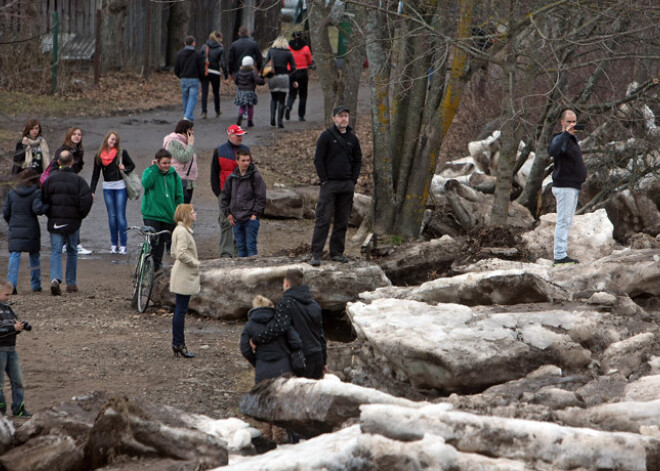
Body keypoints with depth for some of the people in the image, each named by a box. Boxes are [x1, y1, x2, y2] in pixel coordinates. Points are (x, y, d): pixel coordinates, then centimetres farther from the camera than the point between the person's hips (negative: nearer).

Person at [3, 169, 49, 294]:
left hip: (15, 229, 1)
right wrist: (49, 206, -3)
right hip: (31, 229, -1)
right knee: (34, 256, 15)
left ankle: (11, 284, -18)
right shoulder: (36, 192, -5)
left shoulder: (12, 193, 5)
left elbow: (6, 212, 7)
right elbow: (37, 209, -19)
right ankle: (36, 284, 21)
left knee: (14, 256, -3)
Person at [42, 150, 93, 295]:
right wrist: (81, 215, 2)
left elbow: (43, 200, 0)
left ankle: (55, 279, -23)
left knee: (55, 251, 0)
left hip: (55, 222, 1)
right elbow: (87, 199, -13)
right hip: (73, 222, -1)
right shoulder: (78, 180, -5)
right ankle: (71, 283, 18)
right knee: (72, 251, 14)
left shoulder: (51, 179, 1)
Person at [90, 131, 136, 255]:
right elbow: (95, 174, 10)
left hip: (120, 186, -3)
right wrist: (92, 190, 5)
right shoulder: (99, 155, 5)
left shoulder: (121, 153, -1)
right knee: (111, 216, 5)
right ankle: (113, 244, 11)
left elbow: (132, 165, 8)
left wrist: (125, 169, -14)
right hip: (107, 187, 3)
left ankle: (123, 245, -3)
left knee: (120, 216, -5)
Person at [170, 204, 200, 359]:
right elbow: (181, 253, -26)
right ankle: (179, 345, -3)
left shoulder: (180, 230, 14)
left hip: (183, 276, 11)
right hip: (184, 276, -11)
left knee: (180, 310, 13)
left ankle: (177, 344, 18)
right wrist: (195, 263, -14)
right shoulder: (182, 231, -18)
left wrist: (193, 262, 12)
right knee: (181, 310, -6)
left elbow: (174, 253, 19)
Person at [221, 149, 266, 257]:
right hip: (236, 220, 4)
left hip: (251, 219, -4)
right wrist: (228, 213, 4)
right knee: (240, 247, 8)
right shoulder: (232, 178, 9)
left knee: (251, 246, -7)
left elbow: (261, 198, -4)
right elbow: (225, 197, 15)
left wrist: (255, 214, -10)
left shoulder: (255, 177, -3)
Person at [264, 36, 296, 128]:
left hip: (272, 77, 1)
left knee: (273, 98, 18)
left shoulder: (271, 51, 2)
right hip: (283, 77, -1)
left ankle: (272, 117, 1)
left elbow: (266, 63, -6)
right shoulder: (288, 53, 1)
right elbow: (293, 68, 0)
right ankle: (280, 121, -2)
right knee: (281, 100, 4)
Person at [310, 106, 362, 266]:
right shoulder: (326, 136, -3)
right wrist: (324, 180, -10)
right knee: (323, 220, -8)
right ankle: (316, 253, -8)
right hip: (329, 184, -5)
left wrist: (353, 180, 6)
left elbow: (358, 161, 18)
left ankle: (337, 252, 15)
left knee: (342, 221, 7)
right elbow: (318, 160, -4)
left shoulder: (352, 139, 11)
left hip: (347, 186, 5)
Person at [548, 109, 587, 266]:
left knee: (567, 222, 12)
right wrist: (566, 133, -39)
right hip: (564, 186, -10)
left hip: (573, 186, 10)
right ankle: (560, 256, -12)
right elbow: (552, 151, -38)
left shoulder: (573, 139, 17)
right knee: (563, 220, -11)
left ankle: (562, 254, 16)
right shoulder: (560, 139, -13)